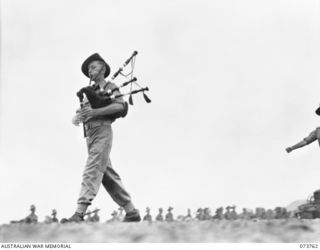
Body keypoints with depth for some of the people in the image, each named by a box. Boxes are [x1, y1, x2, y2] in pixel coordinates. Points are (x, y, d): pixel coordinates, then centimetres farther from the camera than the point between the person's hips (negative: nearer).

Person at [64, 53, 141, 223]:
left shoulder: (110, 87, 2)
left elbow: (120, 106, -16)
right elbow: (82, 113, 17)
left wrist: (94, 112, -23)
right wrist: (78, 118, -8)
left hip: (102, 132, -8)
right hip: (90, 134, 8)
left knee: (92, 171, -17)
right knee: (108, 176, 7)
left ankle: (79, 214, -25)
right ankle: (132, 213, 12)